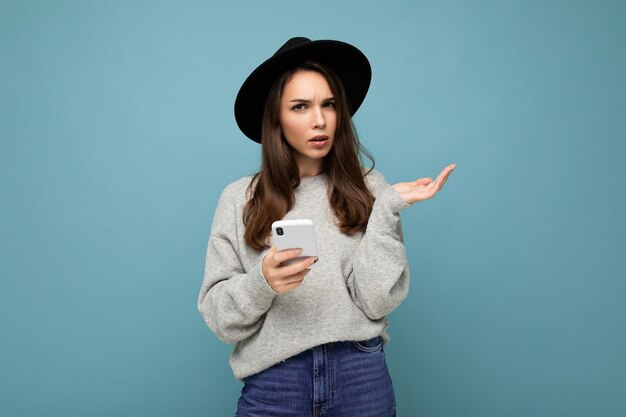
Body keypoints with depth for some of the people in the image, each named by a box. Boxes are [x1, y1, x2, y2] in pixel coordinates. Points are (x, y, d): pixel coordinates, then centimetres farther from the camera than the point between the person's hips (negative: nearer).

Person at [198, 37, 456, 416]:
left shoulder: (369, 188, 0)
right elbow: (217, 315, -3)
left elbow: (377, 302, -8)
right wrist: (261, 283, -22)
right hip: (272, 384, 0)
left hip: (363, 377, 1)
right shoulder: (239, 199, -1)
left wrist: (388, 208, -15)